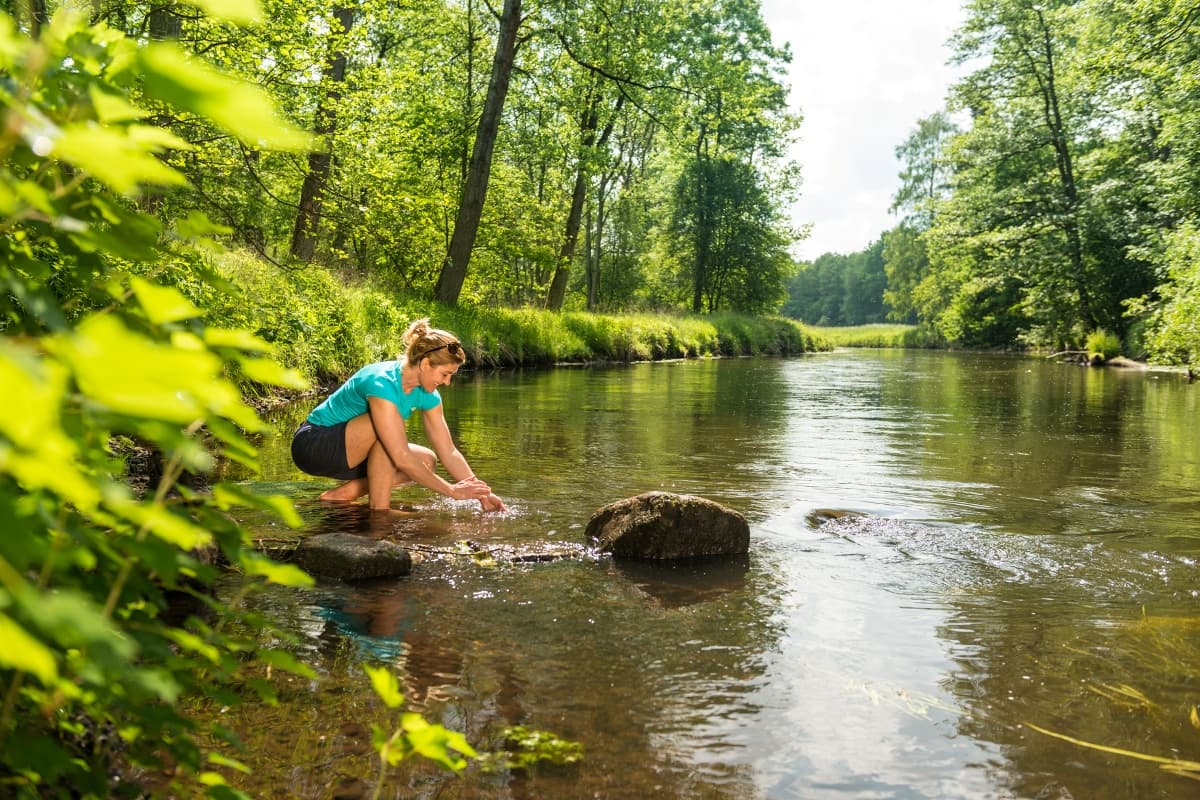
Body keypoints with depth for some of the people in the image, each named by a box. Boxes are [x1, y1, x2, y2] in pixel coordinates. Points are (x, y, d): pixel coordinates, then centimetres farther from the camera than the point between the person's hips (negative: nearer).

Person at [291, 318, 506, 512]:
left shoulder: (426, 395, -5)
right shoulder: (382, 384, -30)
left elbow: (448, 452, -3)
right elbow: (402, 458, -34)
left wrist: (481, 494, -11)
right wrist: (452, 491, -29)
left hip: (346, 454, 9)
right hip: (312, 445, -8)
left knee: (426, 460, -6)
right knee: (391, 426, -31)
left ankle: (344, 493, -3)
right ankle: (379, 509, -23)